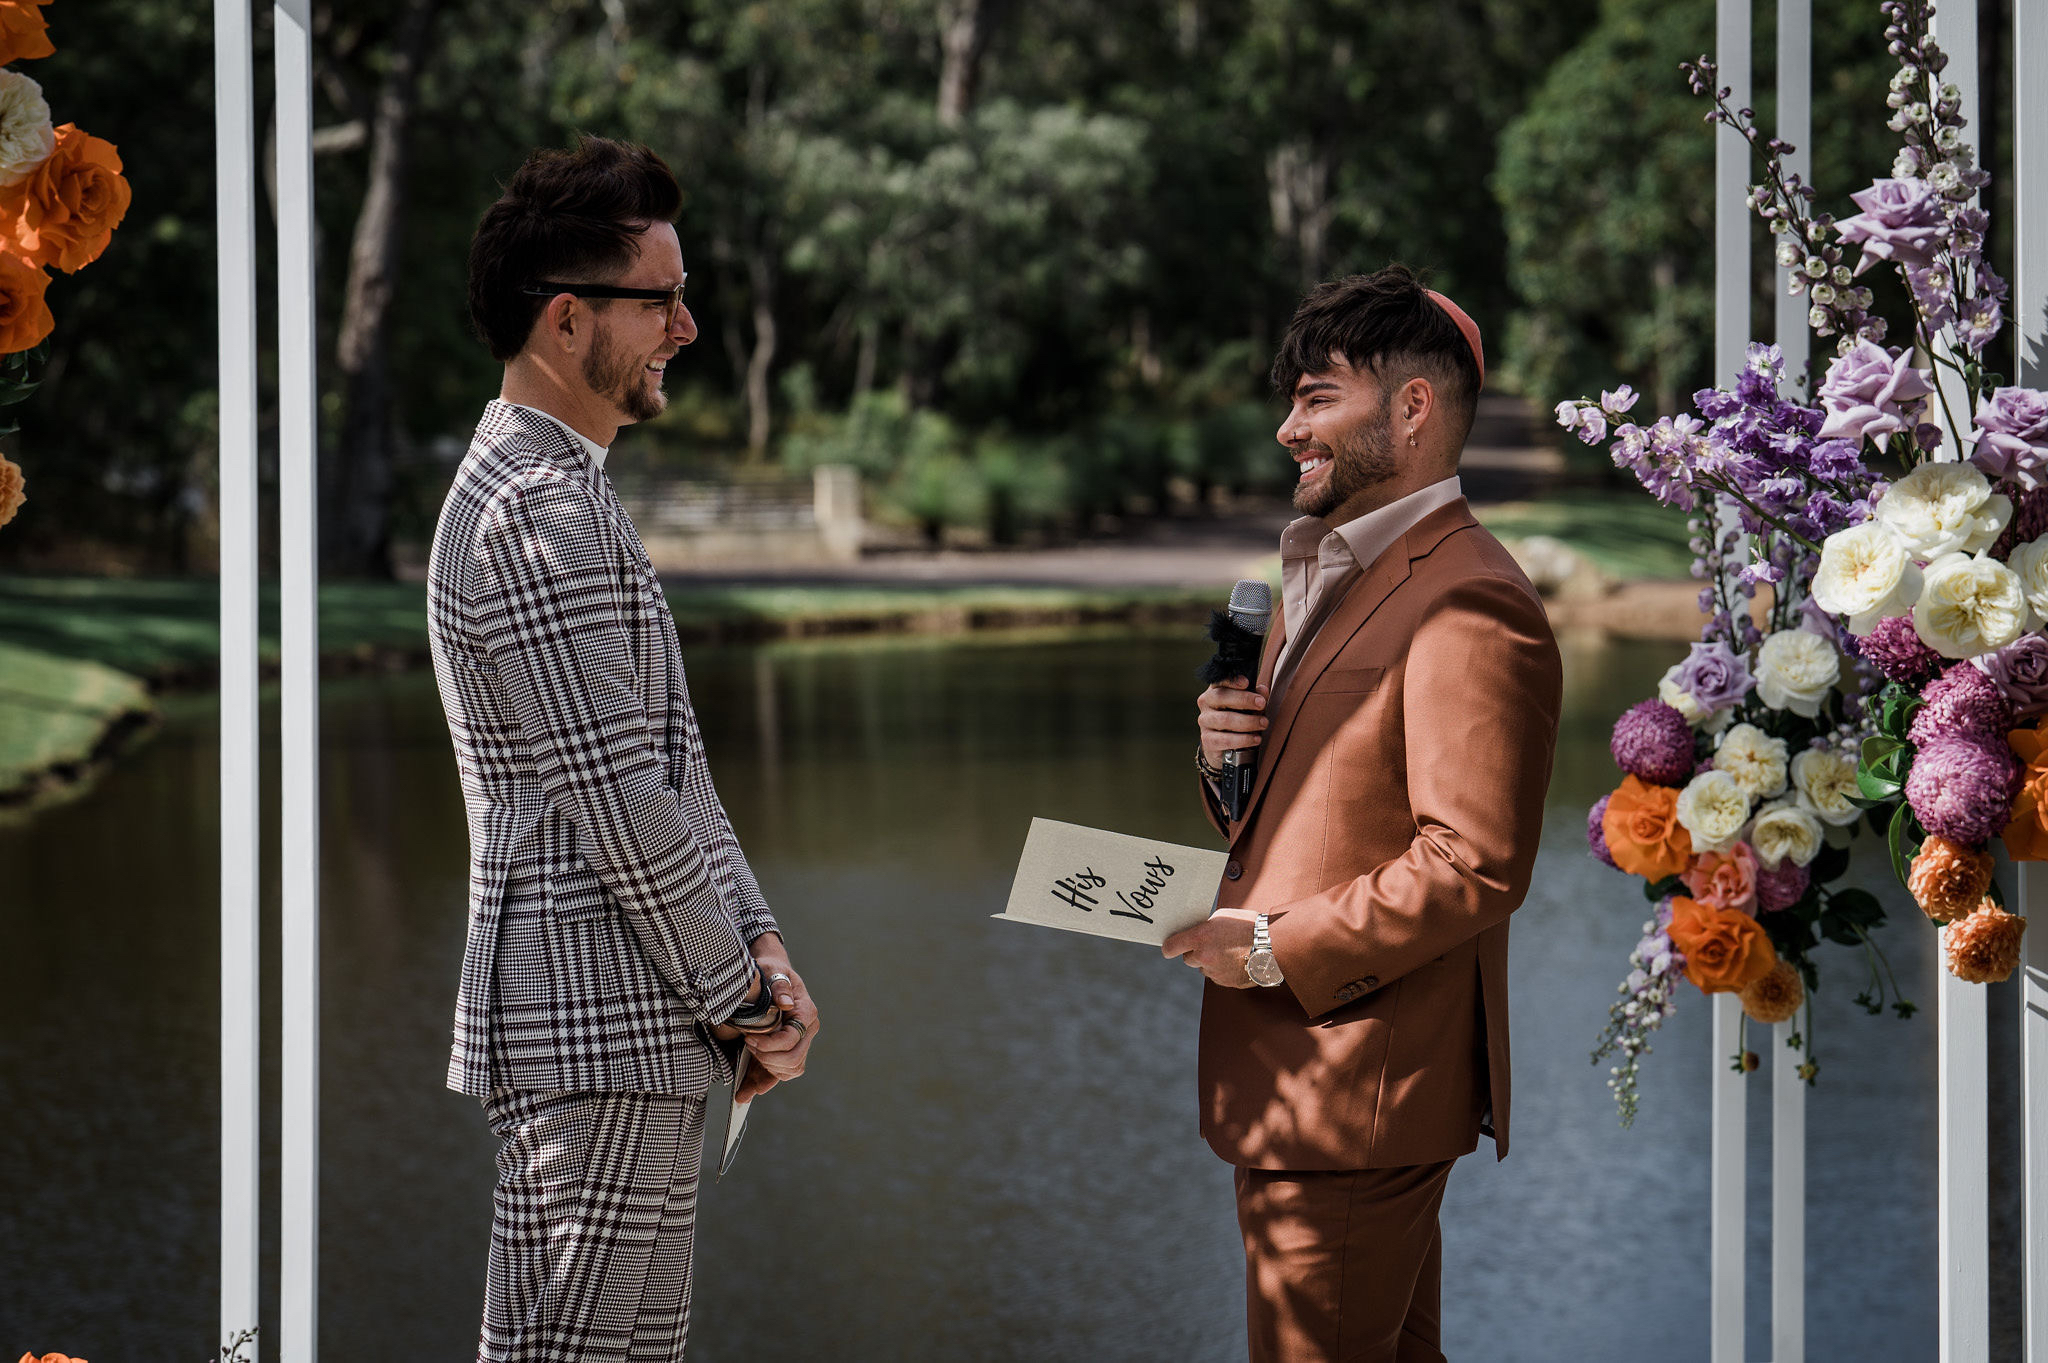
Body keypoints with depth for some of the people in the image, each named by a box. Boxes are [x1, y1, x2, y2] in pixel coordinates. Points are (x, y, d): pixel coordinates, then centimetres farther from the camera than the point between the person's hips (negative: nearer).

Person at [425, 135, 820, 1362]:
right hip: (596, 1032, -11)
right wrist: (740, 997, -9)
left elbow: (667, 760, 19)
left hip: (641, 1025, 11)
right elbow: (613, 803, -19)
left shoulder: (563, 490, 19)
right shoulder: (538, 514, -16)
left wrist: (760, 946, 7)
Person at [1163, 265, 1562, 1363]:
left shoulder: (1468, 606, -17)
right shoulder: (1323, 579, 18)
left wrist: (1276, 948, -19)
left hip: (1358, 1097, -10)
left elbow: (1476, 866, -23)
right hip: (1297, 1076, 10)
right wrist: (1227, 762, 2)